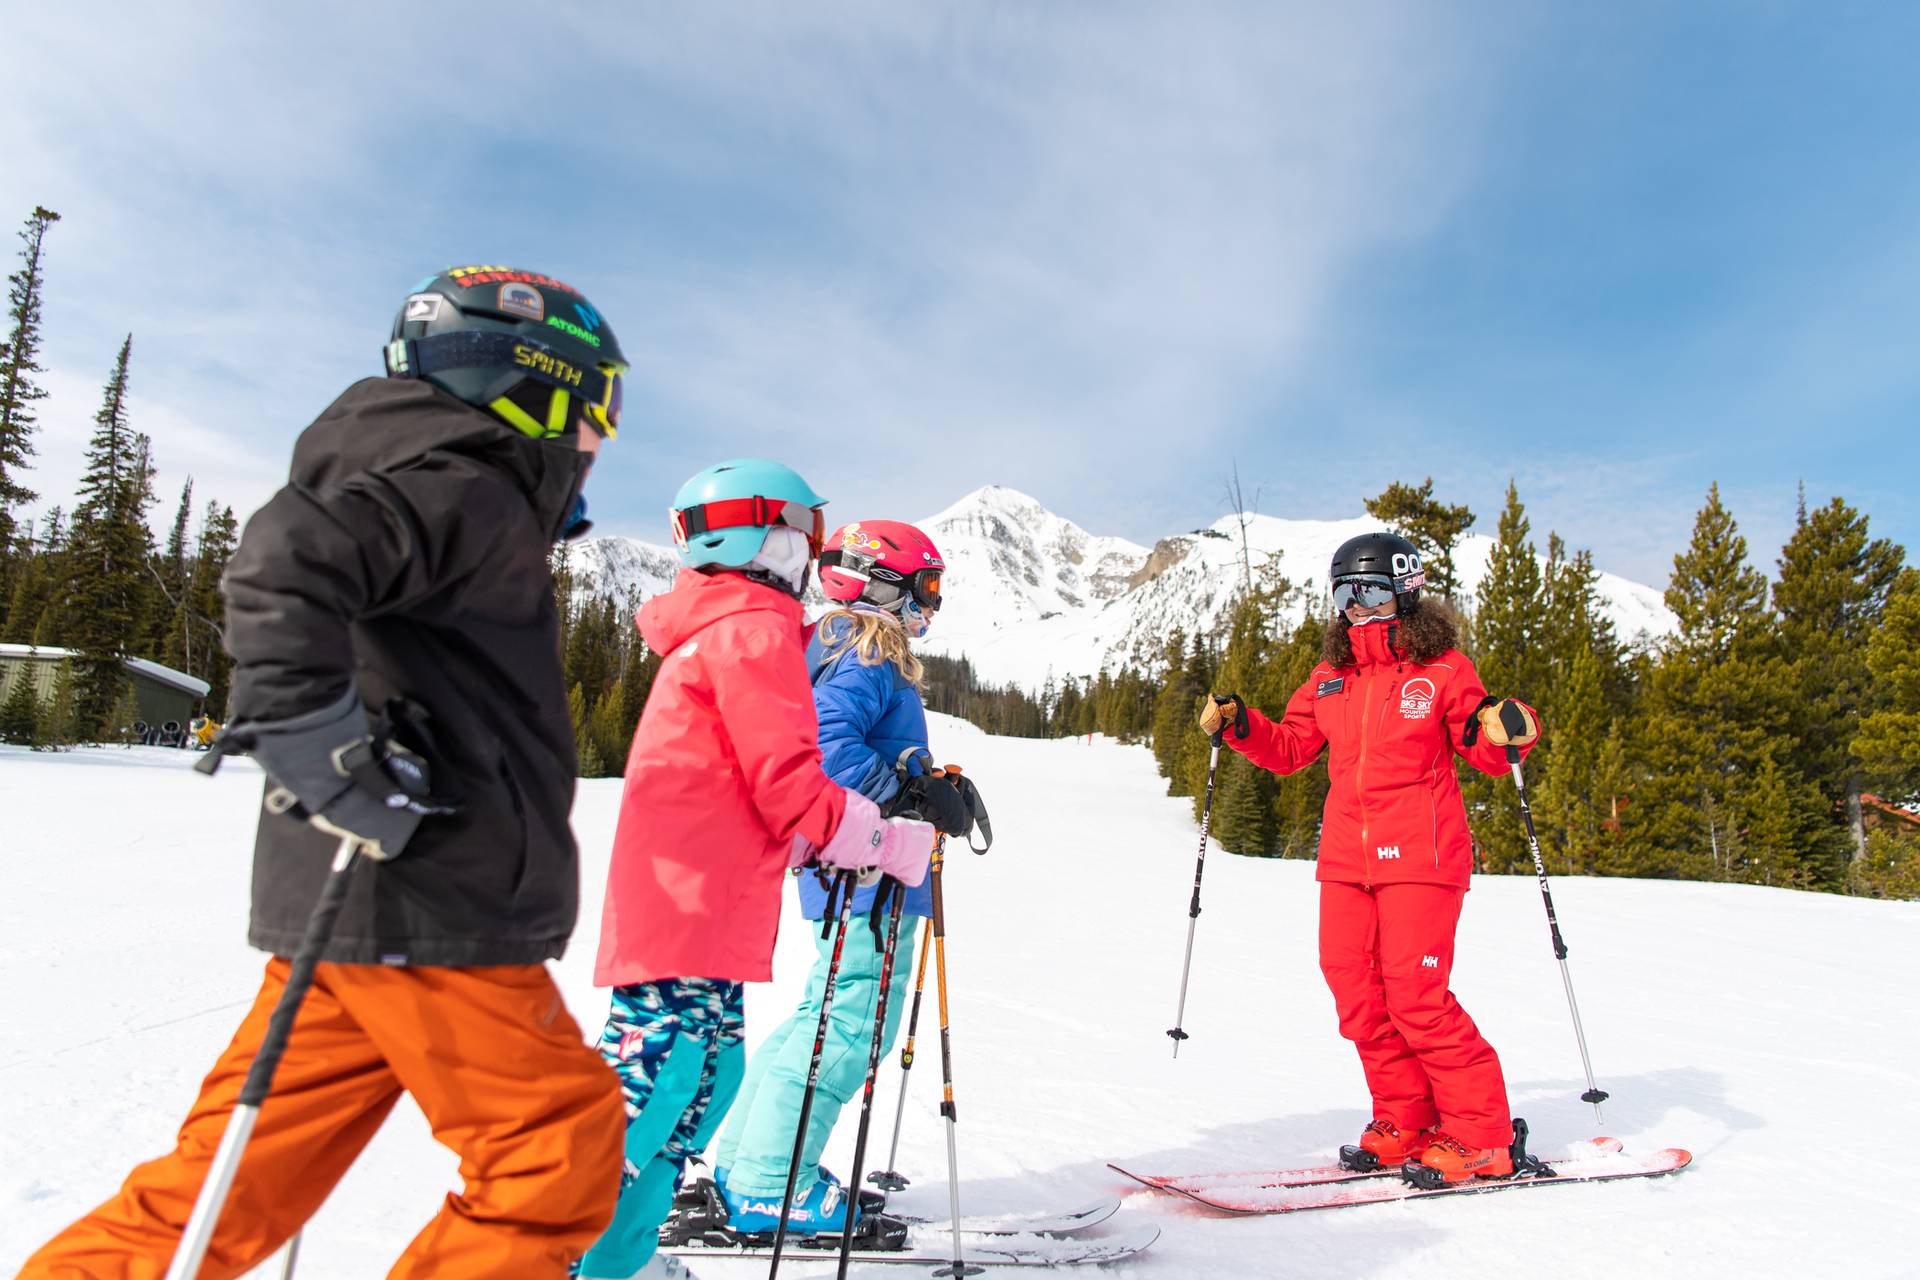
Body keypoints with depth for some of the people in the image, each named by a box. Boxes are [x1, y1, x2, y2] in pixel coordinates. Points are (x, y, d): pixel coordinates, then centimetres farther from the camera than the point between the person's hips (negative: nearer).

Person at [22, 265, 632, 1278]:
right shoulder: (472, 487, -11)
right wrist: (339, 766, -25)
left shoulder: (470, 498, 20)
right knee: (558, 1154, 3)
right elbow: (285, 568, -27)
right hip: (431, 919, -10)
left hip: (362, 914, 10)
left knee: (244, 1178, 17)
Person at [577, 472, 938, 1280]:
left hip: (681, 902, 10)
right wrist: (889, 841, -6)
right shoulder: (755, 630, -10)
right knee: (664, 1070, -8)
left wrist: (811, 846, 15)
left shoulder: (711, 631, 22)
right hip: (695, 906, -10)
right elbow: (788, 782, -17)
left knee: (707, 1069, 14)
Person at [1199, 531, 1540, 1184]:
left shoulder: (1441, 667, 1)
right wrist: (1237, 724, 2)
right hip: (1346, 856, 6)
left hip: (1420, 857, -5)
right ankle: (1405, 1121, 21)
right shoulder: (1330, 678, 14)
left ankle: (1483, 1137, 8)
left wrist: (1506, 731, -21)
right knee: (1358, 995, 5)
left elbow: (1482, 748, 1)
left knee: (1416, 997, -8)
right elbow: (1289, 748, 18)